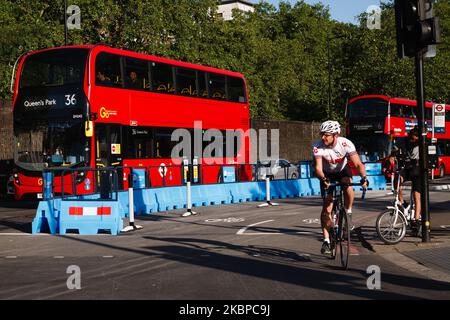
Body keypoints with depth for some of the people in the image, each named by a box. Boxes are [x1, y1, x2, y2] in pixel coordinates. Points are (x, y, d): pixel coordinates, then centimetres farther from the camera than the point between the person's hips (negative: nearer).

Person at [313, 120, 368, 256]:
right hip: (327, 175, 0)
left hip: (342, 170, 0)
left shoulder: (346, 144, -29)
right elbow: (318, 167, -35)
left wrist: (363, 177, -51)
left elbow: (358, 164, -34)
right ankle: (326, 241, 1)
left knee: (348, 184, -36)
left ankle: (348, 213, -11)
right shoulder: (318, 147, -28)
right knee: (327, 208, -8)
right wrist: (323, 179, -55)